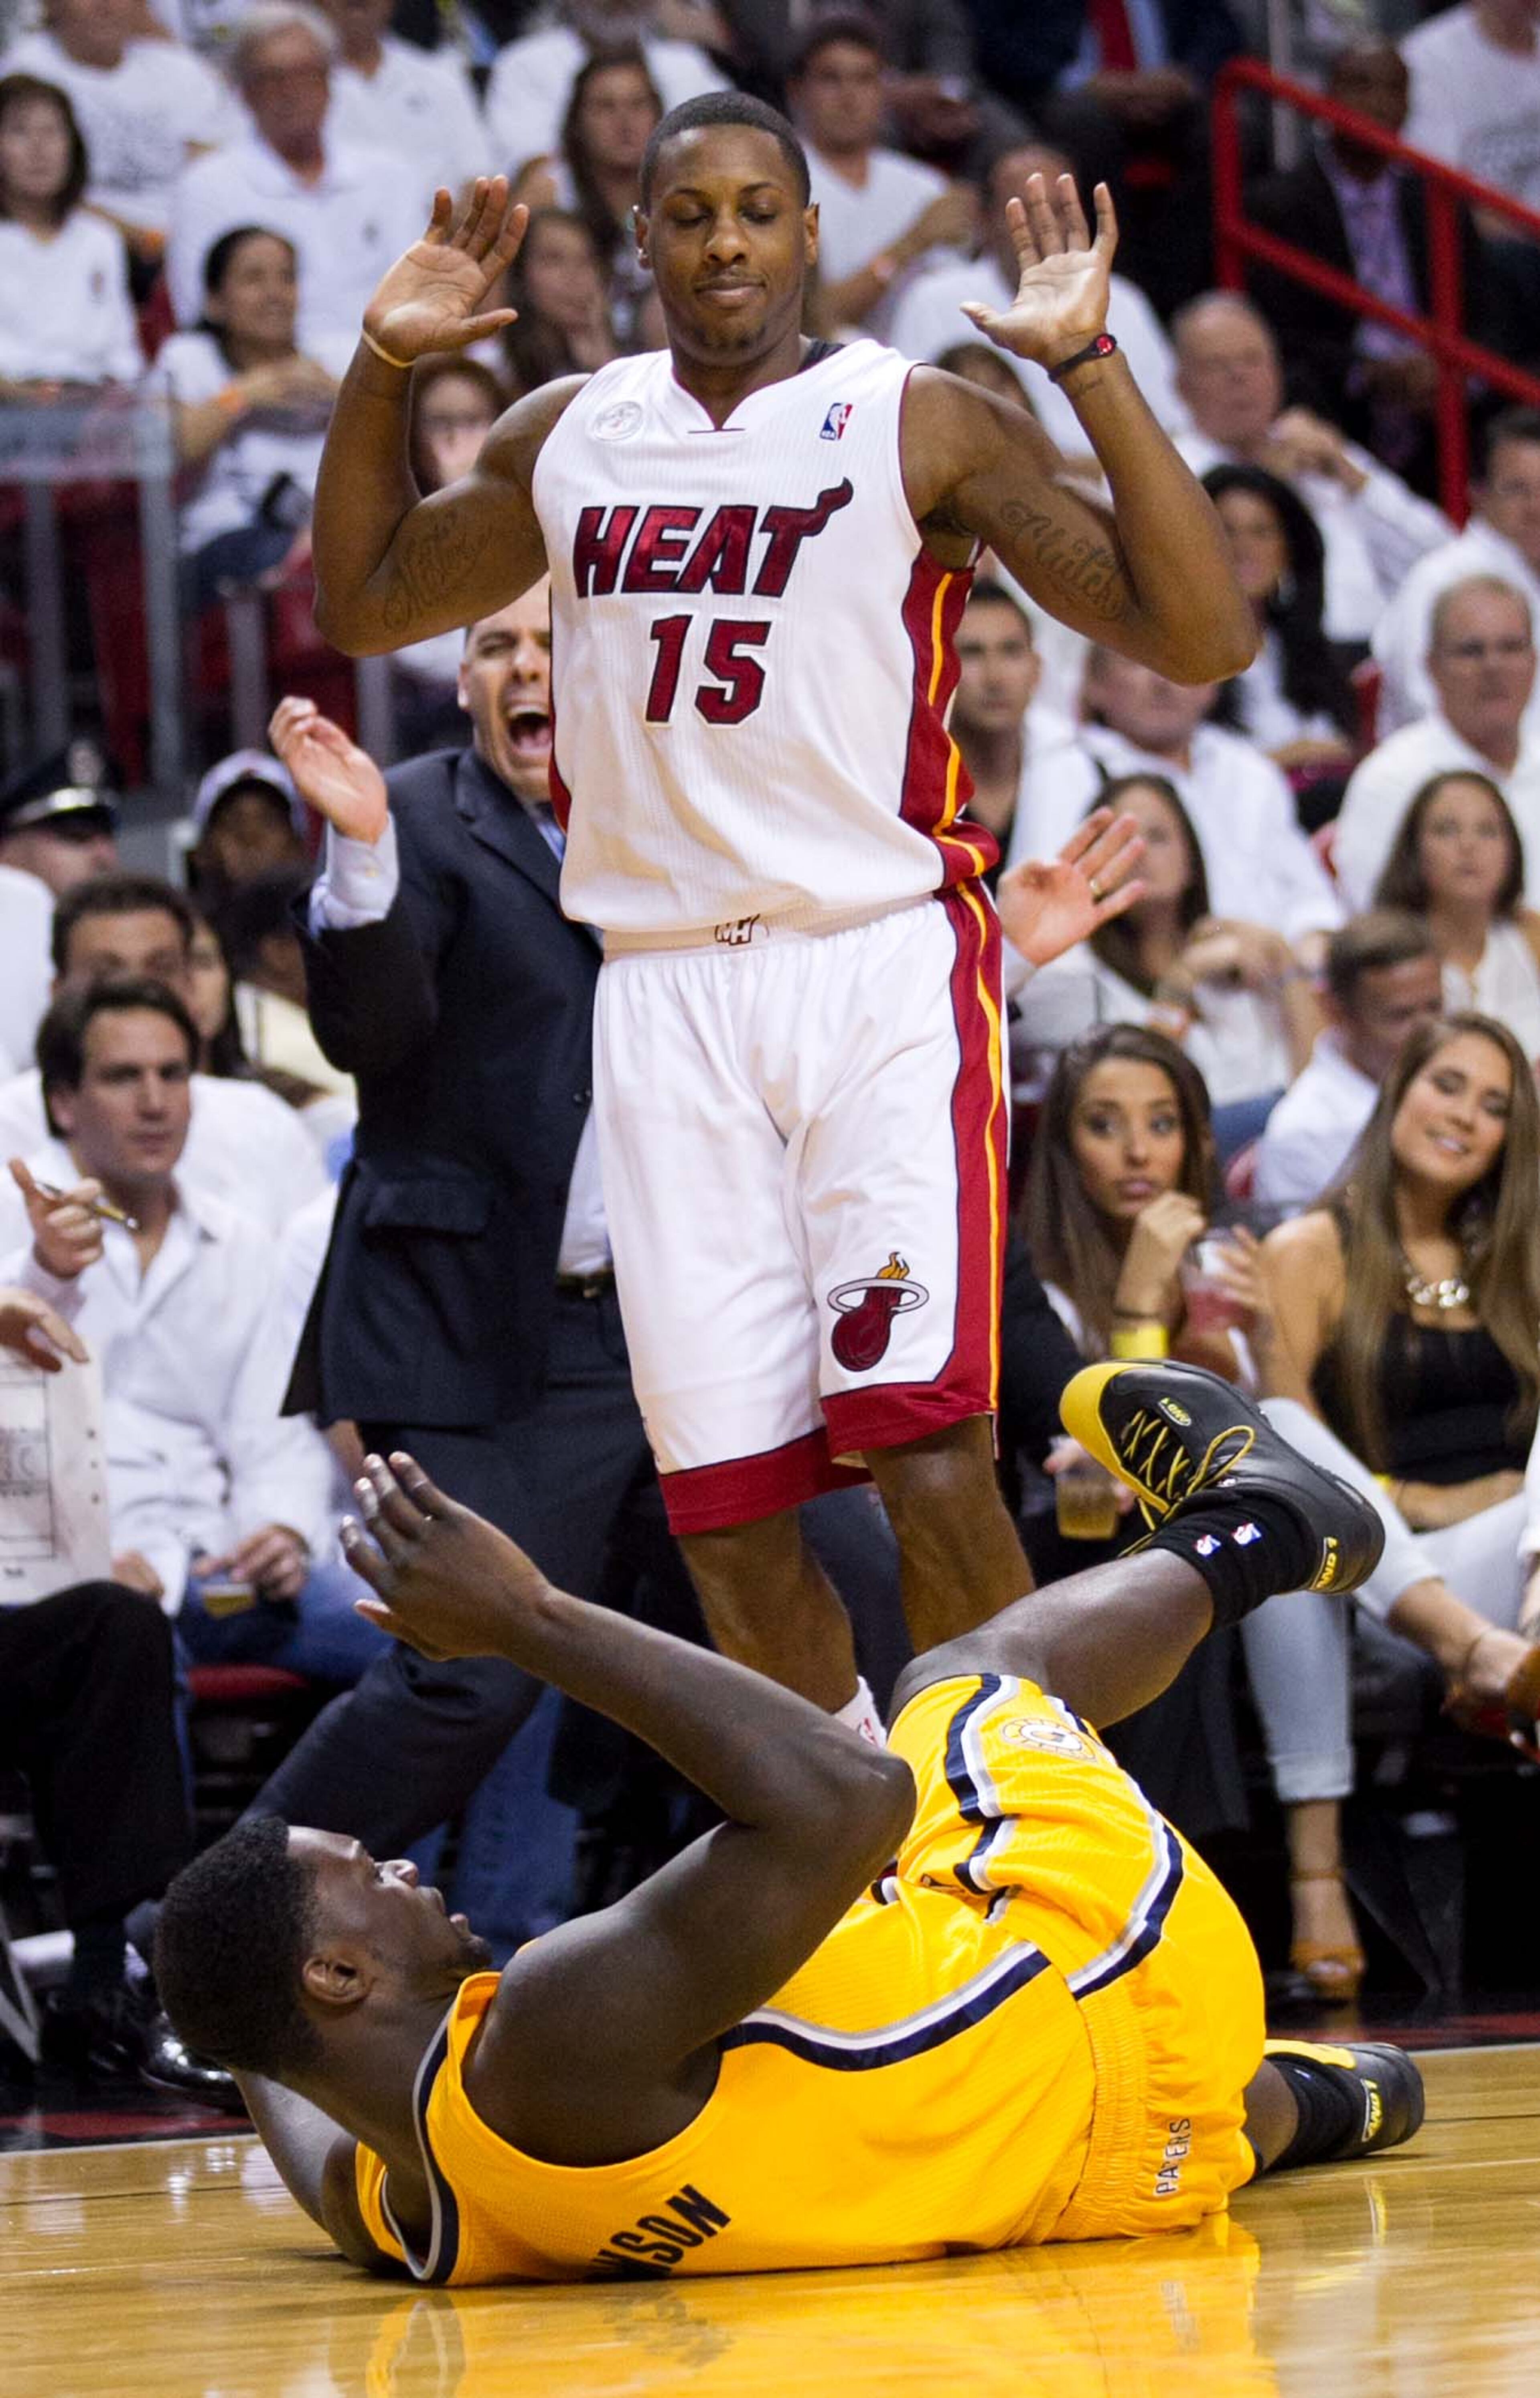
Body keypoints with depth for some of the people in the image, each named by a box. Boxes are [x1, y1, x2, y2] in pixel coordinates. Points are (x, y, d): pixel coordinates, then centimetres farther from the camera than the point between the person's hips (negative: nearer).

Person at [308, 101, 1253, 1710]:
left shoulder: (923, 427, 0)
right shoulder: (564, 440, 14)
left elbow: (1198, 637, -8)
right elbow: (361, 603, 28)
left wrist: (1088, 364, -16)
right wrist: (382, 367, 14)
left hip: (880, 965, -4)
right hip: (665, 990, 4)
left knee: (927, 1460, -18)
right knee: (730, 1515, 0)